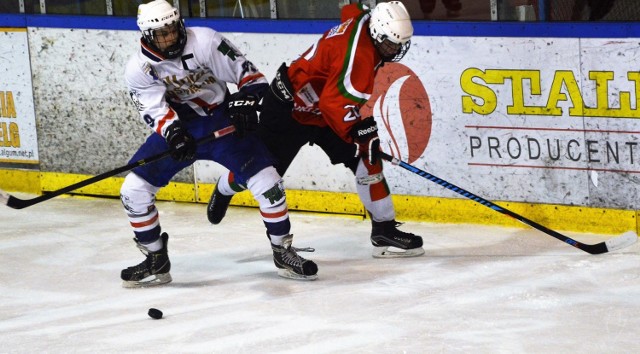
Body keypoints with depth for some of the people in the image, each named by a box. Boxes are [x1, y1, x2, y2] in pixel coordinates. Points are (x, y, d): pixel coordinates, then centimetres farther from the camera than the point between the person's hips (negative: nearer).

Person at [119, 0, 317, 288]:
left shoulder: (204, 41, -18)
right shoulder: (139, 69, -11)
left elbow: (244, 70, -12)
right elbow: (155, 110, -17)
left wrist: (249, 94, -29)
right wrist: (173, 133, -35)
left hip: (223, 122, -2)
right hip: (178, 128, 2)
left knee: (266, 182, -15)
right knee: (133, 189, -11)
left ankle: (283, 252, 5)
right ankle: (156, 261, 6)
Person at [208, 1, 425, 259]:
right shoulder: (357, 52, -34)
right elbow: (335, 103, -37)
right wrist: (361, 134, -37)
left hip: (327, 108, 9)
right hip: (291, 105, -9)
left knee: (367, 159, -6)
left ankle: (384, 229, -2)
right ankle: (224, 190, 41)